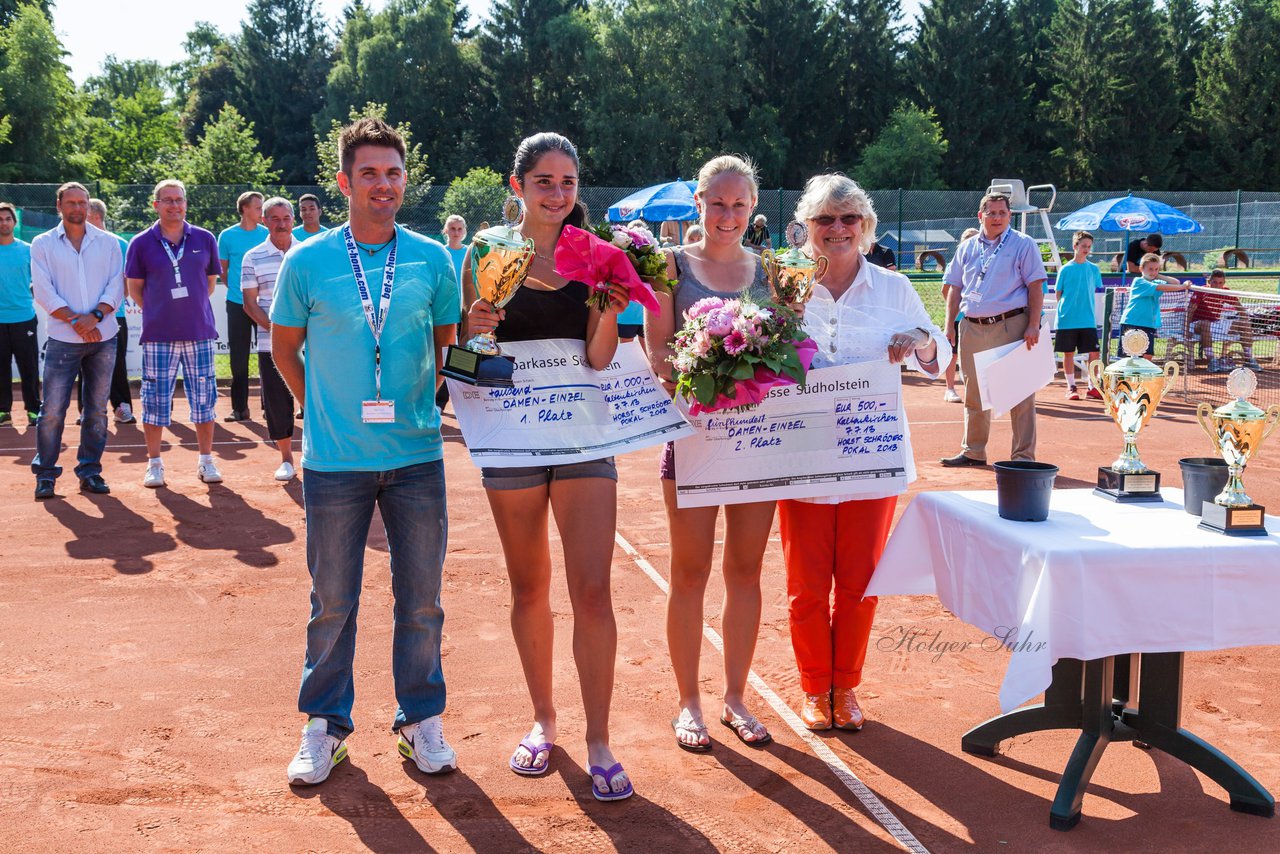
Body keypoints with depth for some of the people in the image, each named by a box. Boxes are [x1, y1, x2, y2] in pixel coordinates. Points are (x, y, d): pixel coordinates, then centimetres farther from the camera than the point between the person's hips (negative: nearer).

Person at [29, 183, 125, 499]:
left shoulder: (108, 242, 9)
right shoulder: (43, 244, 5)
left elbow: (116, 286, 3)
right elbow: (43, 291, -3)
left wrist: (95, 316, -13)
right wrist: (75, 320, -14)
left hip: (103, 338, 2)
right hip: (63, 339, -2)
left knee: (97, 409, 5)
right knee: (53, 410, -6)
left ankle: (90, 471, 14)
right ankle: (45, 474, 4)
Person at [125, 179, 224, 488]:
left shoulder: (205, 239, 5)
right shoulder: (141, 243, 0)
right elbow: (134, 288, 7)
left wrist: (193, 309, 10)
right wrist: (158, 312, 3)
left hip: (200, 332, 2)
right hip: (158, 335, -1)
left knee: (204, 397, 5)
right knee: (155, 400, 2)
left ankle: (206, 461, 16)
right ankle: (154, 463, 13)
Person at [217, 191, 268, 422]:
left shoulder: (267, 234, 3)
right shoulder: (227, 236, 2)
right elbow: (222, 269, 10)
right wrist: (236, 288, 4)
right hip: (237, 304, 0)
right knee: (239, 357, 3)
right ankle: (239, 407, 10)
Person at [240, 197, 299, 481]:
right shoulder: (253, 258, 4)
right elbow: (250, 303, 2)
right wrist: (274, 327, -12)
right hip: (270, 344, 0)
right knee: (276, 403, 1)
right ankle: (286, 460, 16)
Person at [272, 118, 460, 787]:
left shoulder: (432, 260, 2)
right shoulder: (306, 262, -1)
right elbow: (285, 347, 10)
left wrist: (421, 404, 6)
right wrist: (320, 408, 4)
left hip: (417, 457, 1)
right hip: (334, 460, -1)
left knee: (421, 599, 8)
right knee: (332, 601, 8)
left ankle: (421, 718, 23)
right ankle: (325, 724, 23)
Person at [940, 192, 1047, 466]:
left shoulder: (1023, 245, 0)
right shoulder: (967, 248, 14)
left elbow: (1035, 286, -5)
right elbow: (955, 289, 16)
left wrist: (1033, 325, -14)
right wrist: (949, 327, 8)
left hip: (1011, 325, -5)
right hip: (973, 328, 5)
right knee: (974, 394, 12)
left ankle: (1024, 455, 2)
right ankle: (973, 451, 23)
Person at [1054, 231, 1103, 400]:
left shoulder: (1094, 269, 7)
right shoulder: (1066, 269, 0)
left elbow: (1094, 291, 14)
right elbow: (1058, 293, 5)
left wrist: (1086, 307, 7)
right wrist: (1064, 309, -3)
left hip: (1088, 320, 2)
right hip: (1067, 320, -2)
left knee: (1094, 353, -2)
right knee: (1068, 353, 4)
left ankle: (1092, 387, 7)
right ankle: (1071, 387, 14)